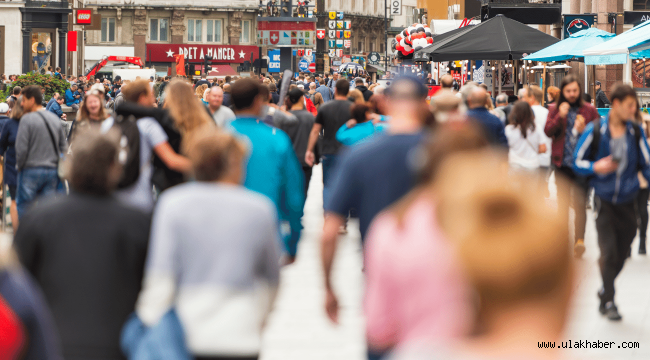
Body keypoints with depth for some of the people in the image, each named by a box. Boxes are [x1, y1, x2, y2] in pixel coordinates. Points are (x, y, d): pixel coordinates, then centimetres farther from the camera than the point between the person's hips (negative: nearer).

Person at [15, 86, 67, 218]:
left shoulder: (27, 119, -11)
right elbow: (63, 146, 11)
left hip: (31, 172, -5)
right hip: (52, 170, 5)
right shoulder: (55, 119, 8)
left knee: (24, 208, 5)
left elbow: (21, 148, -13)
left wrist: (19, 166, 2)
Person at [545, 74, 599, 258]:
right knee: (563, 202, 10)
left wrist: (584, 130, -14)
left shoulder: (589, 110, 3)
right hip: (562, 162, 2)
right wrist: (559, 117, -17)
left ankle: (579, 239, -17)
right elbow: (548, 131, -4)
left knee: (580, 203, -11)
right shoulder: (555, 109, 7)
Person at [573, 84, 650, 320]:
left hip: (627, 201, 3)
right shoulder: (595, 131, -7)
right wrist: (596, 167, -19)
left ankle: (605, 292, 31)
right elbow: (578, 162, 1)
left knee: (621, 256, 10)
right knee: (608, 252, -11)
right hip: (604, 200, -3)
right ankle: (608, 300, 2)